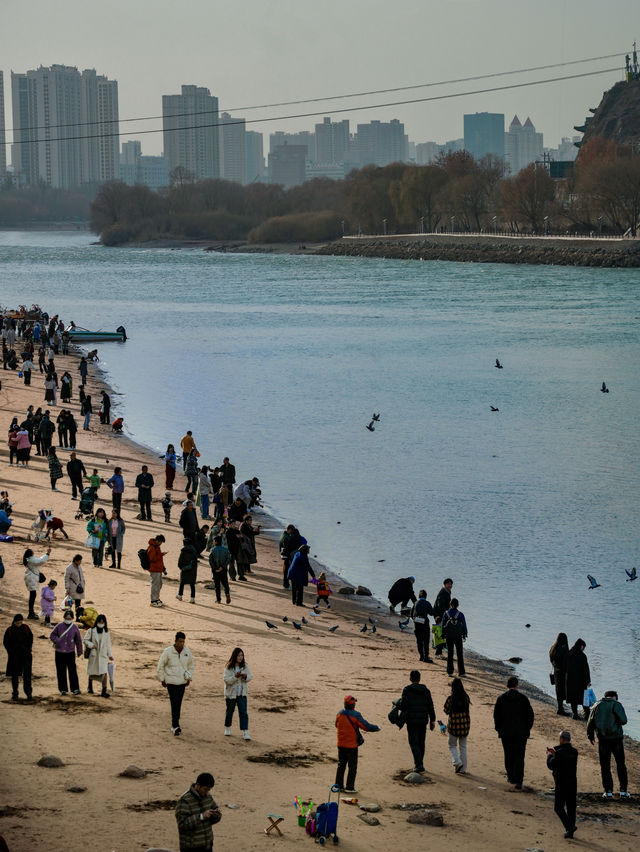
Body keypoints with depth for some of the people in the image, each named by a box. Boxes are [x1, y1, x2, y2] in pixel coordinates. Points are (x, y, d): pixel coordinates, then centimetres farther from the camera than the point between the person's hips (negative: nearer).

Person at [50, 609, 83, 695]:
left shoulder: (74, 627, 0)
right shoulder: (59, 626, -2)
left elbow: (78, 640, 9)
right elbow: (52, 635, 7)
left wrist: (79, 651, 12)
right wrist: (56, 640, -14)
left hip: (70, 653, 0)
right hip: (59, 652, 0)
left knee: (72, 671, -5)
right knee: (61, 672, 4)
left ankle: (75, 689, -1)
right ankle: (63, 689, 12)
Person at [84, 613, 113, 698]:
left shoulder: (106, 632, 6)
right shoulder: (91, 630, -1)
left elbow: (108, 644, 10)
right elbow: (86, 640, 1)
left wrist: (110, 655, 9)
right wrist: (91, 645, -16)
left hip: (103, 655, 0)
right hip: (93, 654, 0)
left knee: (104, 672, -14)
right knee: (92, 672, 14)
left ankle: (104, 691, -17)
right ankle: (90, 687, 38)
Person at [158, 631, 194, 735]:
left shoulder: (187, 652, 1)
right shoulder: (168, 652, -11)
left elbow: (190, 665, 18)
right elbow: (161, 666, 1)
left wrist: (189, 678, 12)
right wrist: (162, 679, 2)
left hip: (182, 682, 4)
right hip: (171, 682, -4)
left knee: (178, 704, 9)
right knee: (174, 703, -13)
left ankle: (175, 725, 20)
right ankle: (175, 726, -14)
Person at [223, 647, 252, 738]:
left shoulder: (245, 666, -1)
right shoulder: (228, 667, -11)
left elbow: (249, 677, 6)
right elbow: (226, 680, -16)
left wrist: (245, 677, -17)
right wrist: (235, 677, -29)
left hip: (242, 693, 2)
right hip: (231, 693, -2)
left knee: (243, 712, -7)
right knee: (230, 711, 14)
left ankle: (245, 732, -9)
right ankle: (227, 728, 35)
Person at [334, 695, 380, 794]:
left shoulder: (339, 714, -2)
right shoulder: (355, 715, -18)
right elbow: (366, 726, -16)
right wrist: (376, 728, 2)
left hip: (341, 744, 5)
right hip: (351, 745, -5)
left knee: (341, 765, 17)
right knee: (352, 767, 4)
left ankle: (339, 785, 20)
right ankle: (349, 787, 4)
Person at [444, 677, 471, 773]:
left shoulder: (450, 698, -15)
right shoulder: (466, 697, -3)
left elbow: (446, 711, -4)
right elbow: (466, 709, 8)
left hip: (454, 724, -4)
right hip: (465, 724, 4)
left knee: (452, 745, 15)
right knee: (463, 747, 14)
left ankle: (457, 762, -7)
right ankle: (463, 769, 15)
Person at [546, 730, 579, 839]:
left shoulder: (560, 752, -17)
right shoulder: (574, 751, 5)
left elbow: (551, 766, -10)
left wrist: (549, 755, 7)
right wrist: (554, 753, 23)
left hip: (561, 784, -7)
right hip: (573, 783, 7)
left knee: (558, 807, 1)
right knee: (571, 807, 12)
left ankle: (570, 826, -16)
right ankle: (570, 832, 17)